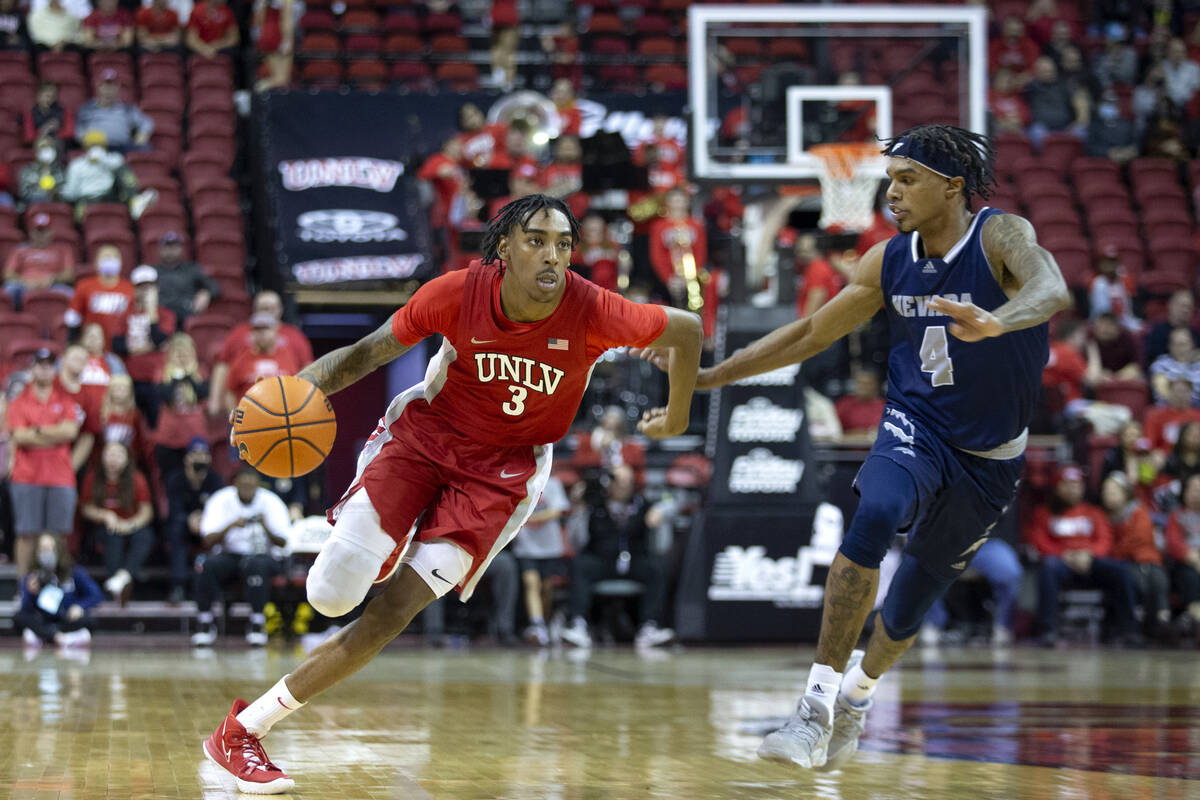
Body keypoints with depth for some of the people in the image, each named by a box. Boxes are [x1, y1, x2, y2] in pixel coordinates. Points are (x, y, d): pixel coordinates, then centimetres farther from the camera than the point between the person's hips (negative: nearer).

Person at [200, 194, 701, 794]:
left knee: (387, 620, -10)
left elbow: (686, 330, -4)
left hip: (500, 473, 0)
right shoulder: (459, 293, -19)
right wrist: (300, 387, -24)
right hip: (424, 435, 0)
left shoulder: (591, 311, -21)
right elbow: (370, 350, -7)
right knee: (332, 596, -14)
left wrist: (676, 417, 12)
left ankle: (248, 728, -1)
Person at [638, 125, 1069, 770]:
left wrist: (996, 322, -62)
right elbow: (812, 334, 8)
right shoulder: (889, 261, -3)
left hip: (989, 457, -2)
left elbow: (1051, 290, -40)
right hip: (915, 429, 2)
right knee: (874, 516, -31)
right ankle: (819, 704, -32)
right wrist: (711, 376, 3)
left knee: (914, 598, 10)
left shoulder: (1001, 237, -18)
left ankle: (858, 691, 43)